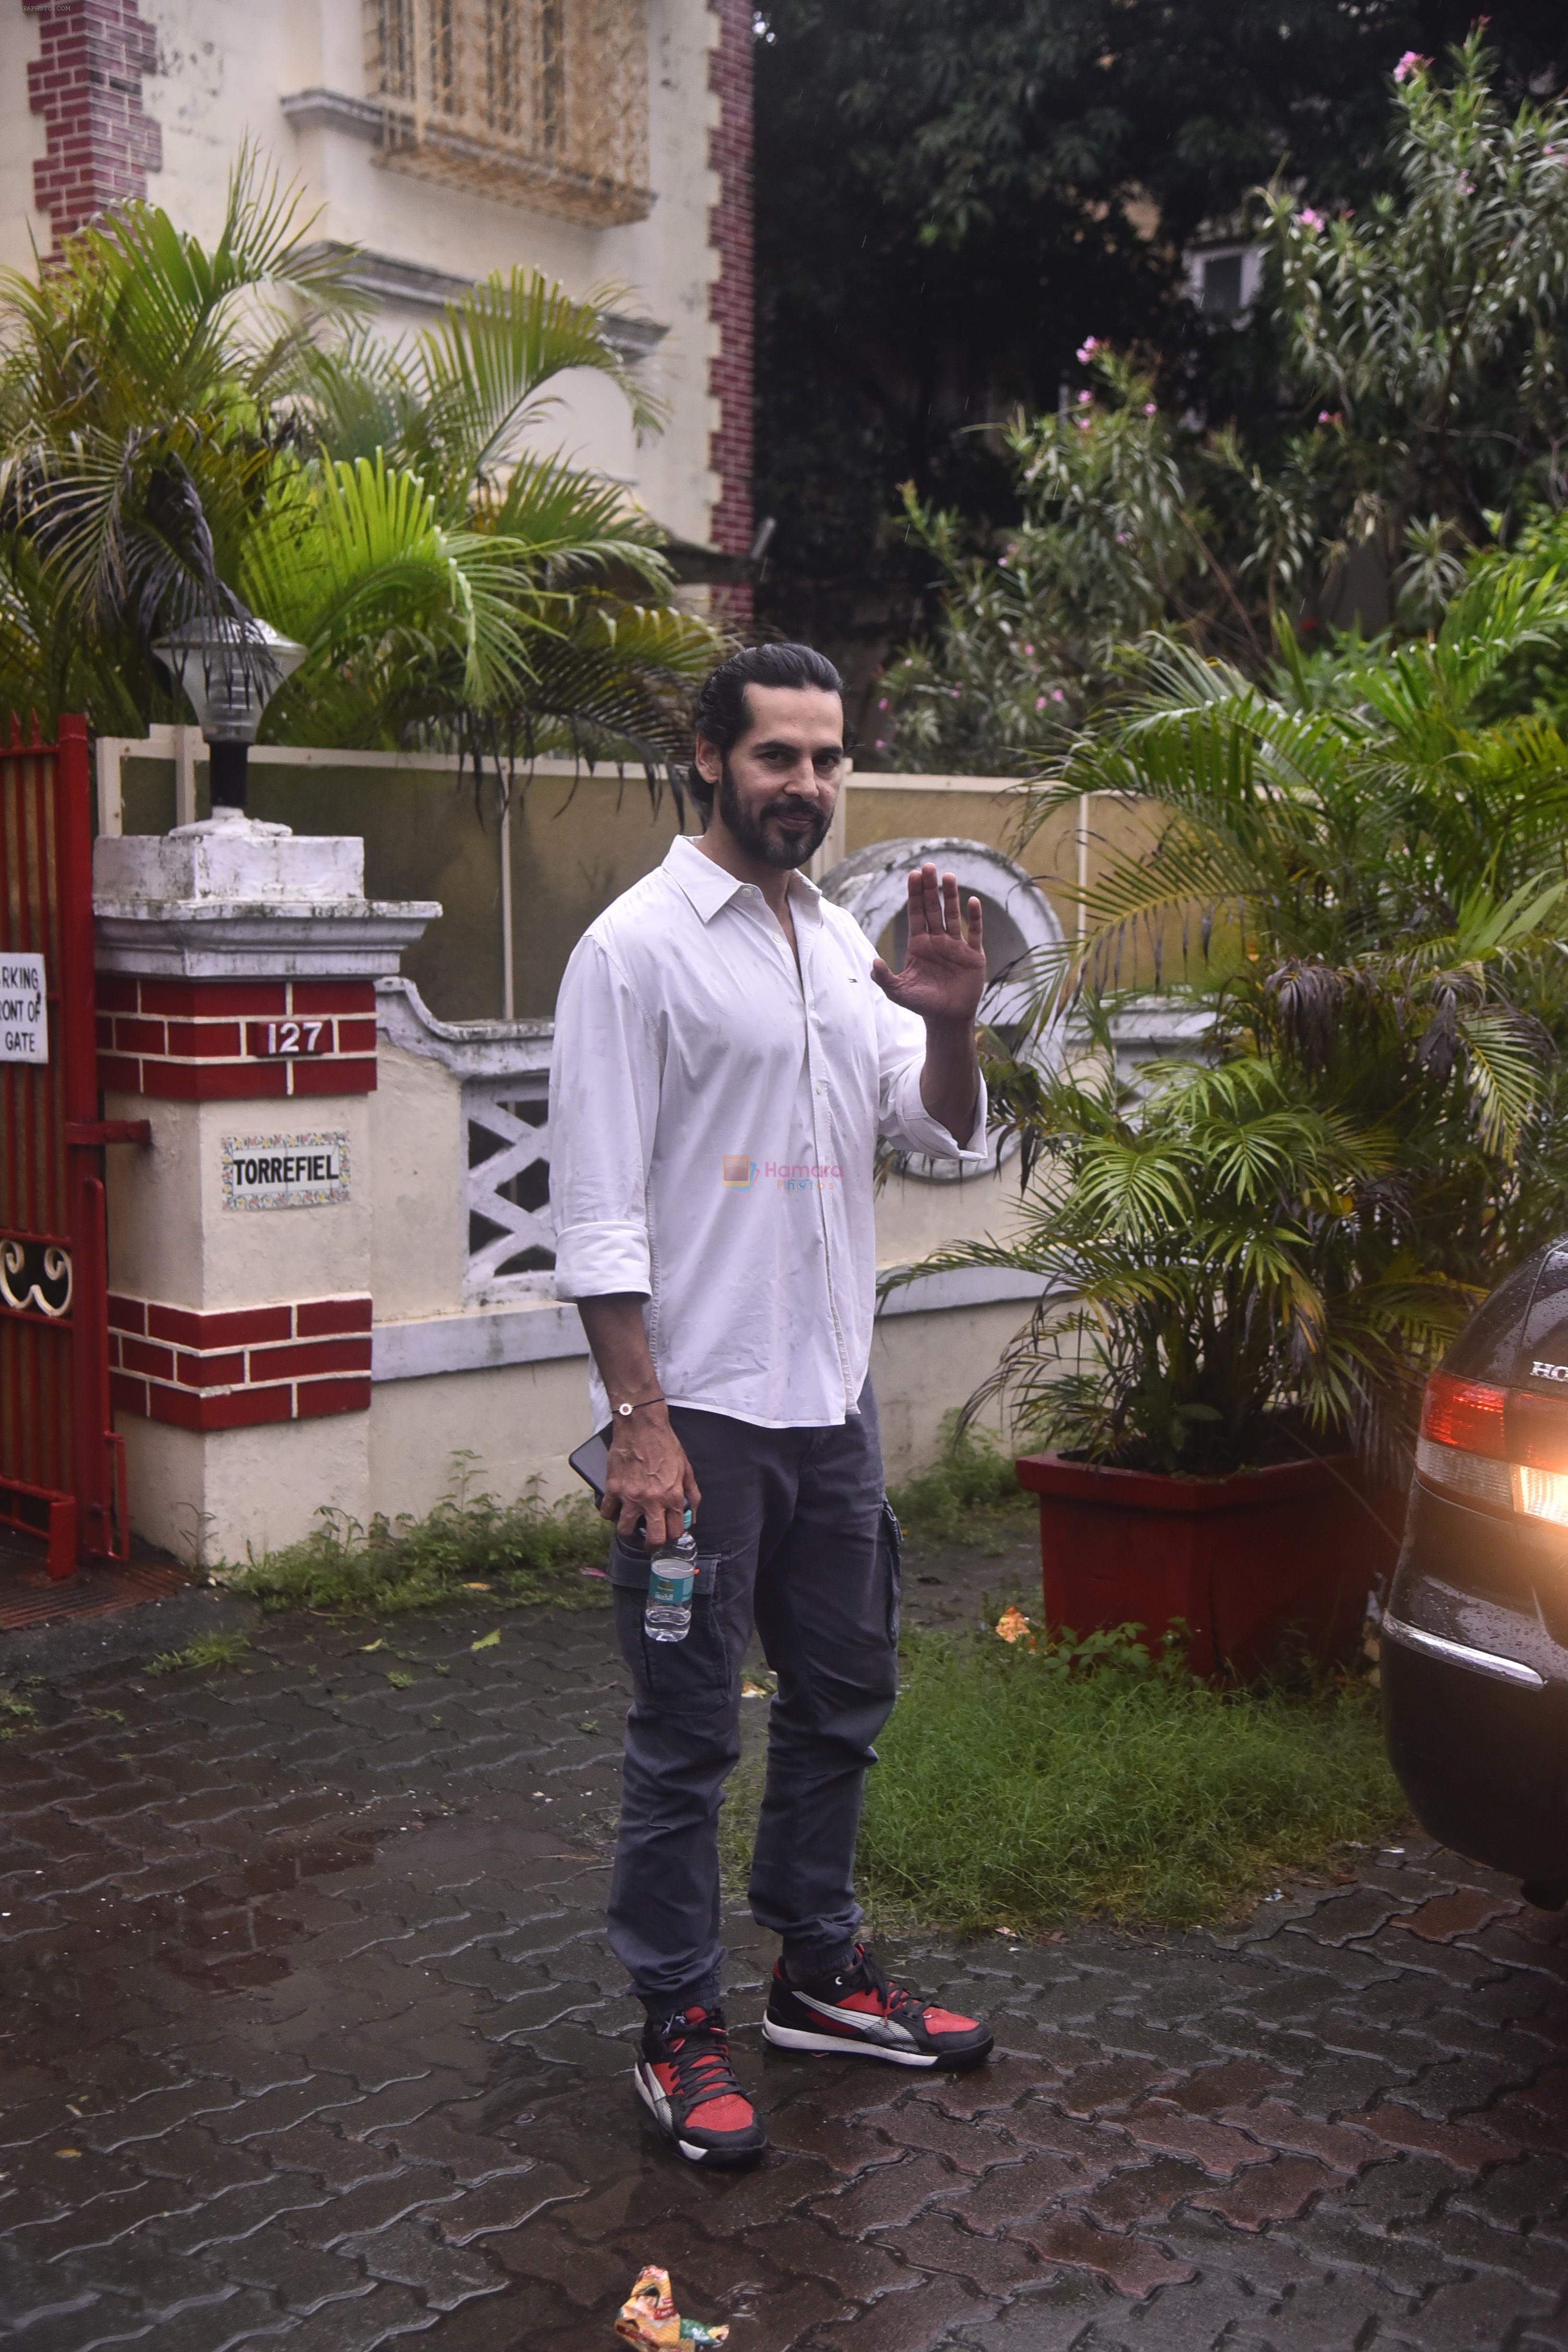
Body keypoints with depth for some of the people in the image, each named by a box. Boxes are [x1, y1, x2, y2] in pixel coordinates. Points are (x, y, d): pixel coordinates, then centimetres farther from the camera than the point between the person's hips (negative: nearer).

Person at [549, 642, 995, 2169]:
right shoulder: (638, 945, -11)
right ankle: (679, 2030, 17)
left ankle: (819, 1974, 33)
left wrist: (948, 1022, -9)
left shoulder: (839, 941, 12)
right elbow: (597, 1211, -15)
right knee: (689, 1739, 3)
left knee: (842, 1699, 17)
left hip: (831, 1402, 8)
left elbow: (948, 1138, 12)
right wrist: (638, 1420, -20)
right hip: (700, 1413, -8)